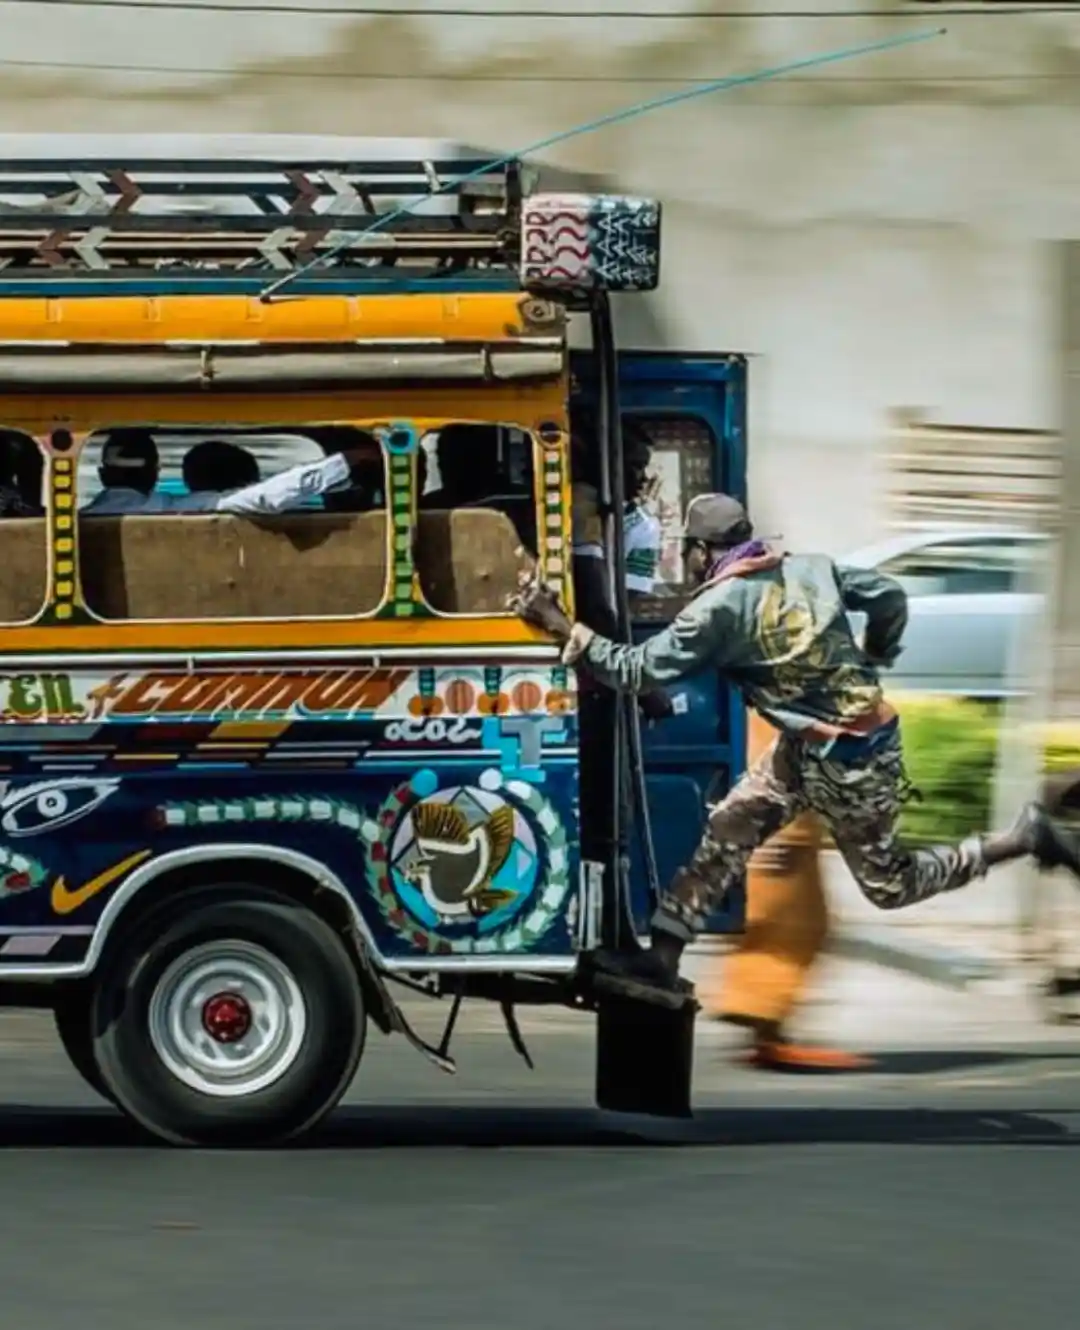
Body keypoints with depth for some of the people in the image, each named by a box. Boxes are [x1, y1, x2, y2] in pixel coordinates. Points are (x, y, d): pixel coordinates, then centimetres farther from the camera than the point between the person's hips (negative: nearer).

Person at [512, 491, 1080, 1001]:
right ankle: (662, 959, 6)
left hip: (844, 763, -9)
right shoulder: (809, 570, 1)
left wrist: (562, 628, -14)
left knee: (889, 884, 8)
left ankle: (1023, 838, 13)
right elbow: (889, 596, 8)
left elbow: (638, 670, -19)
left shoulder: (719, 608, -18)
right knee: (726, 834, 6)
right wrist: (869, 665, 22)